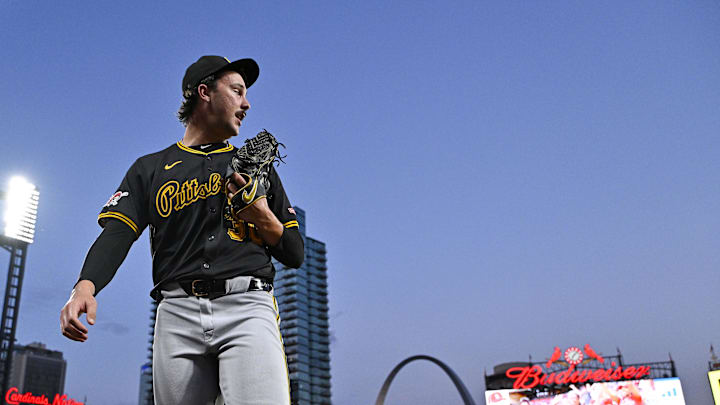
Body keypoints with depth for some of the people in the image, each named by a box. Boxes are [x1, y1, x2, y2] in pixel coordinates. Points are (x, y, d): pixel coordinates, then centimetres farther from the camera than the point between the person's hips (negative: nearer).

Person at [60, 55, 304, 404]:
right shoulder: (150, 169, 19)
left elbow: (295, 255, 19)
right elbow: (117, 233, 2)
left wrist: (262, 216, 0)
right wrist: (85, 287, -18)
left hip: (247, 305, 0)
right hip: (177, 311, 1)